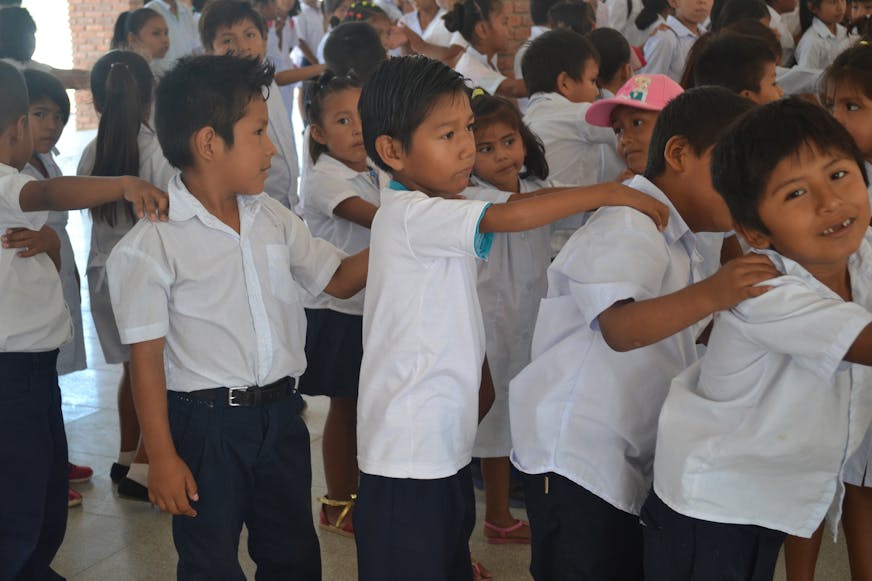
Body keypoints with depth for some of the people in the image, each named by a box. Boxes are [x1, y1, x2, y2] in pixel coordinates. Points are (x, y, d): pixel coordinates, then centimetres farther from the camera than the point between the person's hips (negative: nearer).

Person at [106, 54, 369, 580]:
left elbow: (339, 279, 14)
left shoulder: (273, 218, 5)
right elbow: (146, 357, -13)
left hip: (280, 412, 6)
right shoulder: (152, 243, -14)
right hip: (207, 423, -6)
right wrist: (162, 457, -13)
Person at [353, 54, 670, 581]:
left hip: (446, 440, 9)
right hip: (410, 452, -9)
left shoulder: (435, 215, 11)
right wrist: (607, 194, -21)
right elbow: (514, 216, -30)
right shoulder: (410, 216, -20)